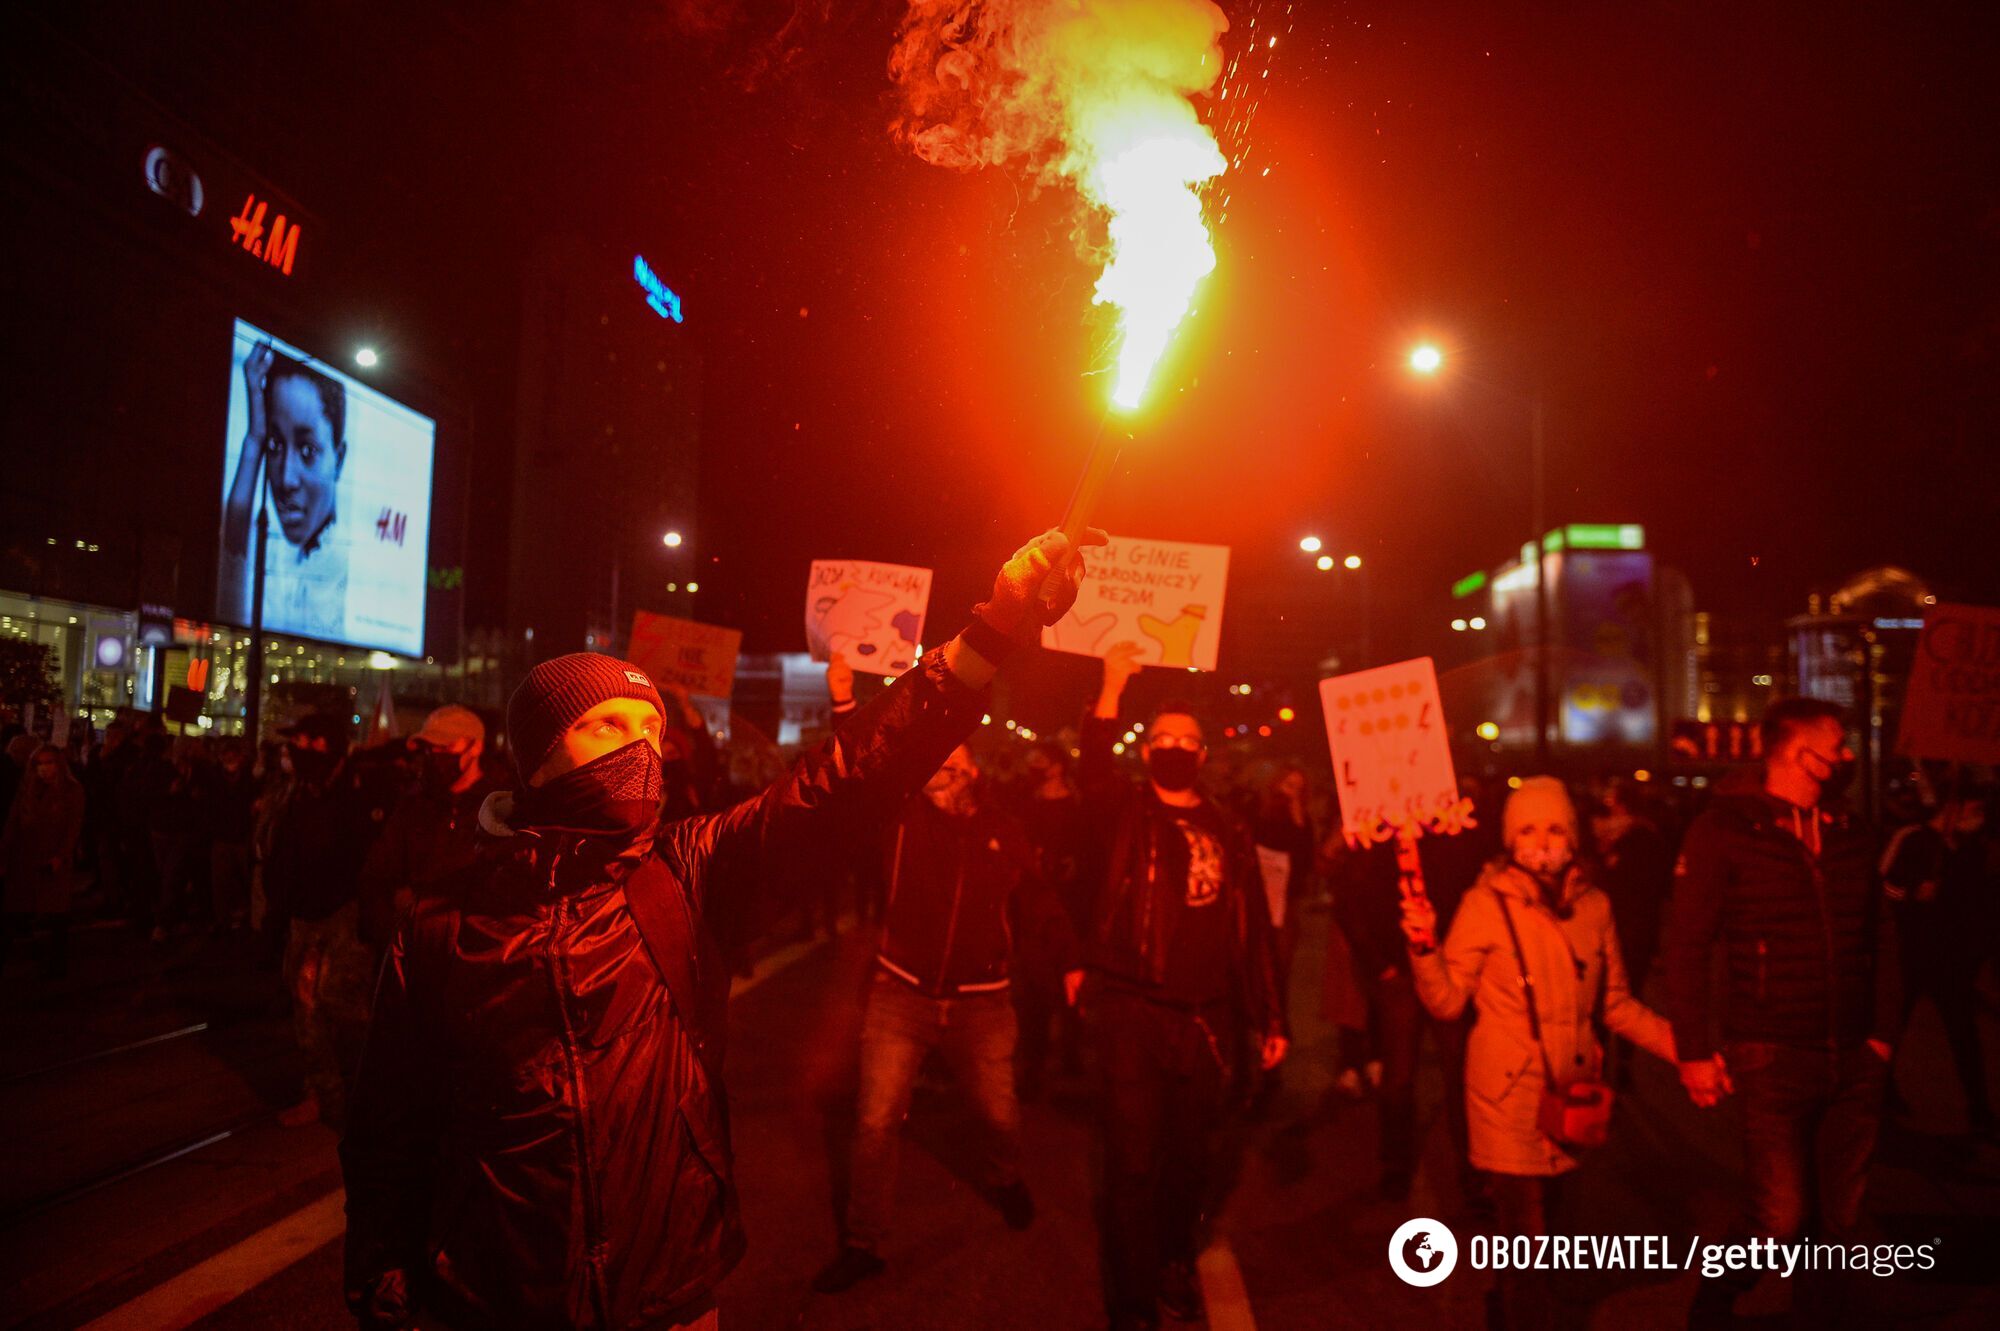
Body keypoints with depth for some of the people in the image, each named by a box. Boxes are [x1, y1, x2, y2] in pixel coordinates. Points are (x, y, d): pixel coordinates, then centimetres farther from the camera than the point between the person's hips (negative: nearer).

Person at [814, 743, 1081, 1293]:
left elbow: (1036, 898, 4)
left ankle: (1002, 1180, 48)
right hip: (902, 994, -1)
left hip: (980, 1002, 1)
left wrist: (1069, 958, -6)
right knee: (876, 1120, -1)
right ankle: (862, 1246, 17)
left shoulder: (1002, 830, -1)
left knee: (1000, 1114, 13)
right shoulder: (904, 818, -5)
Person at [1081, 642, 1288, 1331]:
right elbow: (1093, 766, -20)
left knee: (1190, 1157, 15)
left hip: (1206, 1018, 3)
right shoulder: (1125, 811, 3)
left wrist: (1269, 1019, 8)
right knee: (1132, 1162, -2)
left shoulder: (1228, 832, 10)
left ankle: (1177, 1266, 38)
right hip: (1131, 1014, -3)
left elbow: (1253, 931, 10)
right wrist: (1112, 687, -29)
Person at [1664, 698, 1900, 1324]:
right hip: (1773, 1060, -5)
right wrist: (1695, 1052, -9)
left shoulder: (1848, 831, 9)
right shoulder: (1725, 828, -8)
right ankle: (1712, 1305, 20)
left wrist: (1884, 1028, 9)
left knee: (1843, 1216, 11)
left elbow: (1881, 934, 16)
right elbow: (1687, 944, -8)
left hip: (1855, 1061, 5)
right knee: (1779, 1220, -5)